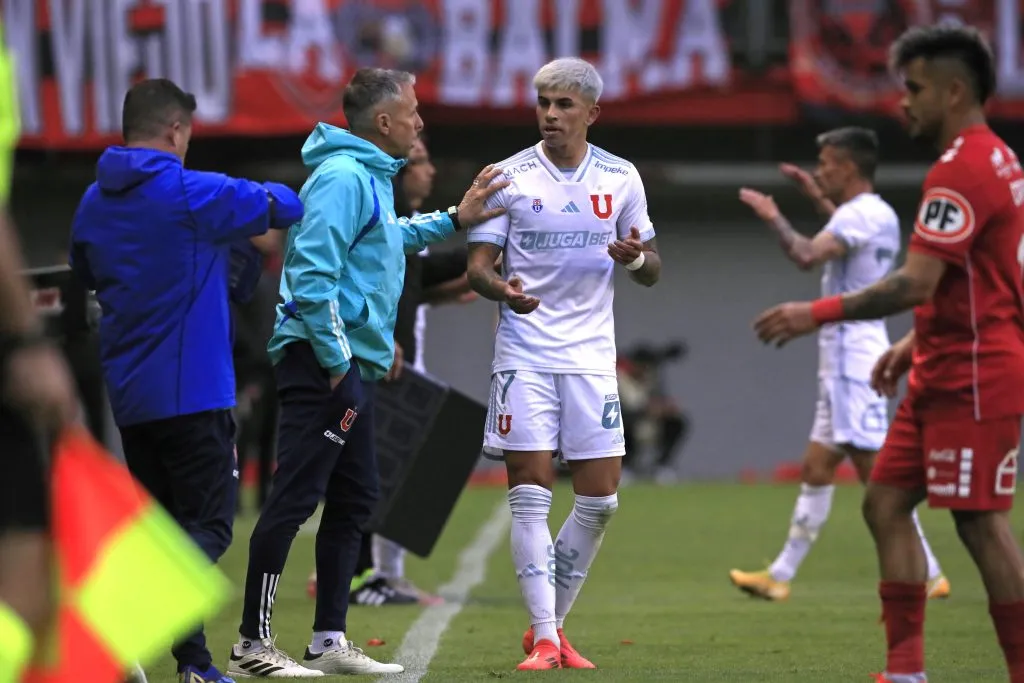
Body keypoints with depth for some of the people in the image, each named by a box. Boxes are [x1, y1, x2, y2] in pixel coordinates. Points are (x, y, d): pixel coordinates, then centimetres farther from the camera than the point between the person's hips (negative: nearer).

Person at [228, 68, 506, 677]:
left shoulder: (369, 177, 17)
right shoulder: (343, 177, -15)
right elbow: (313, 272, -22)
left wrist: (453, 221, 33)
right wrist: (337, 361, -20)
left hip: (351, 365, 11)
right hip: (324, 363, -11)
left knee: (355, 501, 13)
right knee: (295, 499, -10)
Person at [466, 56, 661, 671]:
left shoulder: (621, 178, 6)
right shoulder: (510, 177, -1)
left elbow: (653, 271, 13)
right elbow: (478, 265, -1)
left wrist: (636, 257, -11)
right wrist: (503, 289, -24)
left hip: (592, 356, 3)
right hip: (524, 355, -3)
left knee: (601, 499, 2)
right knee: (531, 495, -7)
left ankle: (553, 624, 18)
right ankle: (544, 637, -4)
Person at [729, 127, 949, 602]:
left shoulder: (860, 214, -15)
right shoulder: (880, 215, 15)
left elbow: (807, 256, -29)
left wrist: (774, 218, -14)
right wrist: (821, 200, 37)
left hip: (853, 352, -10)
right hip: (845, 355, 10)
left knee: (876, 471, -9)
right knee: (816, 469, 10)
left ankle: (927, 574, -7)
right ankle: (781, 575, 13)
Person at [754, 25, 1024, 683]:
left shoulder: (963, 169, -18)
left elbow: (917, 283, -24)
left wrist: (818, 314, -20)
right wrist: (916, 344, 22)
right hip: (945, 375, 11)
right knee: (886, 501, 9)